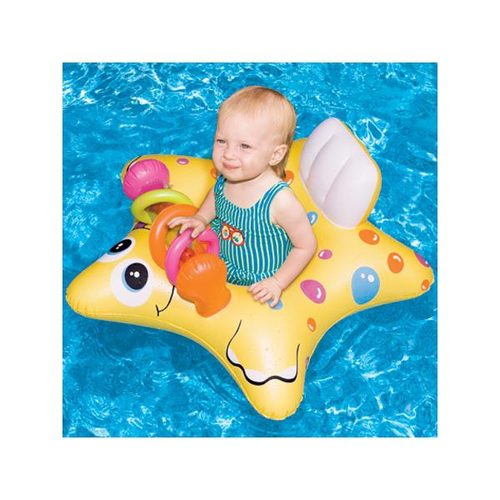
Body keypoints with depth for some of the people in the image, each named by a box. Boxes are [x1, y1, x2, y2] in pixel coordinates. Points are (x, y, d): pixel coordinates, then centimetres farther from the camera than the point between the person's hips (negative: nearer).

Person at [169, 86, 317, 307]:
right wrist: (200, 218, -5)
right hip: (219, 267, 5)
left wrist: (278, 282, -16)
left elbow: (306, 246, -18)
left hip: (256, 286, -5)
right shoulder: (226, 177, -15)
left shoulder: (280, 201, -32)